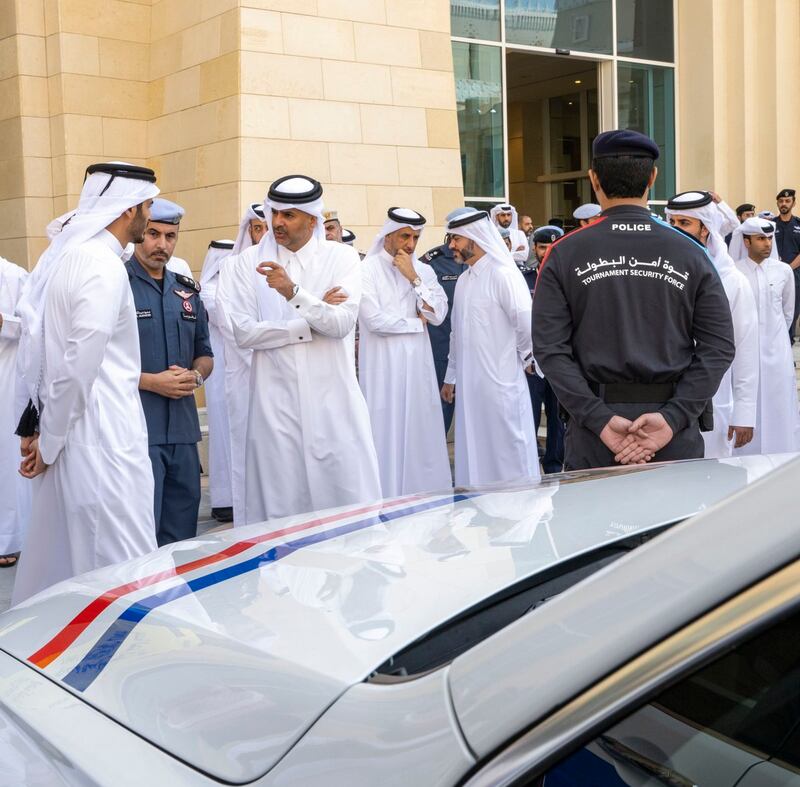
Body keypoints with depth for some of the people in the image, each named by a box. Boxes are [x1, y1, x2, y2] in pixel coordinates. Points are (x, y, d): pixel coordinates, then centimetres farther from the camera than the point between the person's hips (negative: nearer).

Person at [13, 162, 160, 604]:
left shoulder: (64, 255, 11)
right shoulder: (105, 267, -15)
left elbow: (38, 345, 13)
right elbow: (80, 365, -19)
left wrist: (41, 425, 14)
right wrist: (50, 440, -9)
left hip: (66, 434, 9)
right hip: (100, 439, -9)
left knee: (59, 559, 17)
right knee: (120, 568, -3)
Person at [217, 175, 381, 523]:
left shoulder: (342, 257, 3)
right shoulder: (249, 263, 4)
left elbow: (343, 323, -10)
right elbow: (244, 332, -6)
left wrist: (294, 293, -25)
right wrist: (315, 318, -6)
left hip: (333, 400, 0)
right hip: (275, 401, 0)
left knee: (353, 502, 1)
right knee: (281, 508, 3)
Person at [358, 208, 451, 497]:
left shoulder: (423, 271, 10)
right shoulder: (368, 270, -6)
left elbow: (438, 315, -1)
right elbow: (375, 320, -15)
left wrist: (414, 278, -9)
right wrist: (417, 322, -2)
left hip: (418, 365, 5)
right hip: (383, 367, -5)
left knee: (421, 436, 6)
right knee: (387, 437, -4)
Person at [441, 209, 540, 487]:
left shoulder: (503, 274, -12)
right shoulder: (464, 280, 13)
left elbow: (526, 323, -18)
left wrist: (525, 358, -3)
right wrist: (451, 377, 21)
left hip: (501, 381, -8)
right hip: (469, 383, 8)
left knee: (508, 456, 1)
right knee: (474, 453, 12)